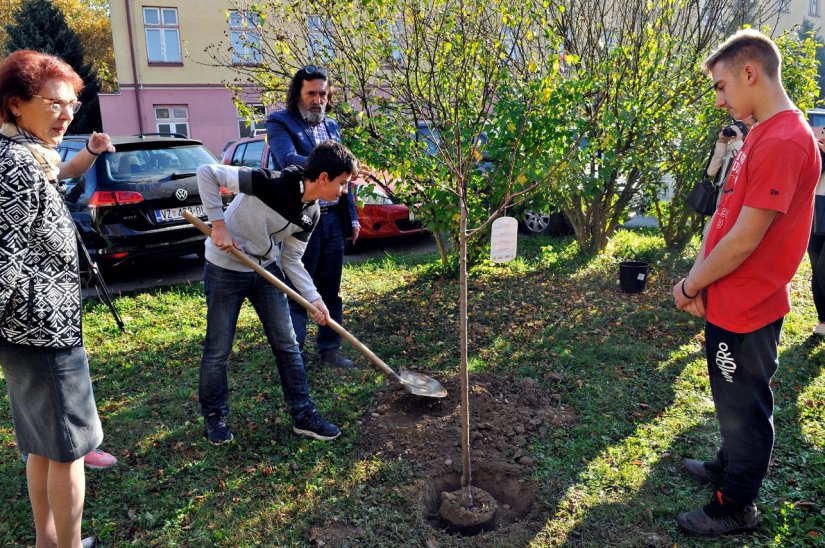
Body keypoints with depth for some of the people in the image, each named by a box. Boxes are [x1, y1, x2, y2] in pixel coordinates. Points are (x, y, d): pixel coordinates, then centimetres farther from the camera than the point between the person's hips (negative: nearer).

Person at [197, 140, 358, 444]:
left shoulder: (310, 214, -6)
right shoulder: (270, 183, -28)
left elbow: (292, 260, 1)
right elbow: (206, 173, -25)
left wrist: (314, 299, -9)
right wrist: (219, 224, -27)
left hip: (267, 270, 6)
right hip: (225, 269, -6)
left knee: (287, 345, 5)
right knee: (218, 350, 4)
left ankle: (303, 415, 17)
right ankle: (214, 417, 26)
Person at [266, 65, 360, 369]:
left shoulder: (331, 126, 16)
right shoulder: (280, 123, -4)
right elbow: (288, 159, -24)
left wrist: (352, 216, 14)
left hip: (333, 219, 6)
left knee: (330, 290, 13)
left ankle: (330, 348, 24)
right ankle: (294, 355, 14)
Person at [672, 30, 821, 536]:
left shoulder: (784, 142, -23)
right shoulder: (764, 134, 10)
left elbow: (744, 239, -24)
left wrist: (690, 287, -11)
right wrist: (700, 280, 1)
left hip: (746, 310, -9)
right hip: (729, 302, 9)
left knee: (745, 410, 9)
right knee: (734, 403, 25)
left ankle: (736, 507, 27)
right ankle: (730, 468, 46)